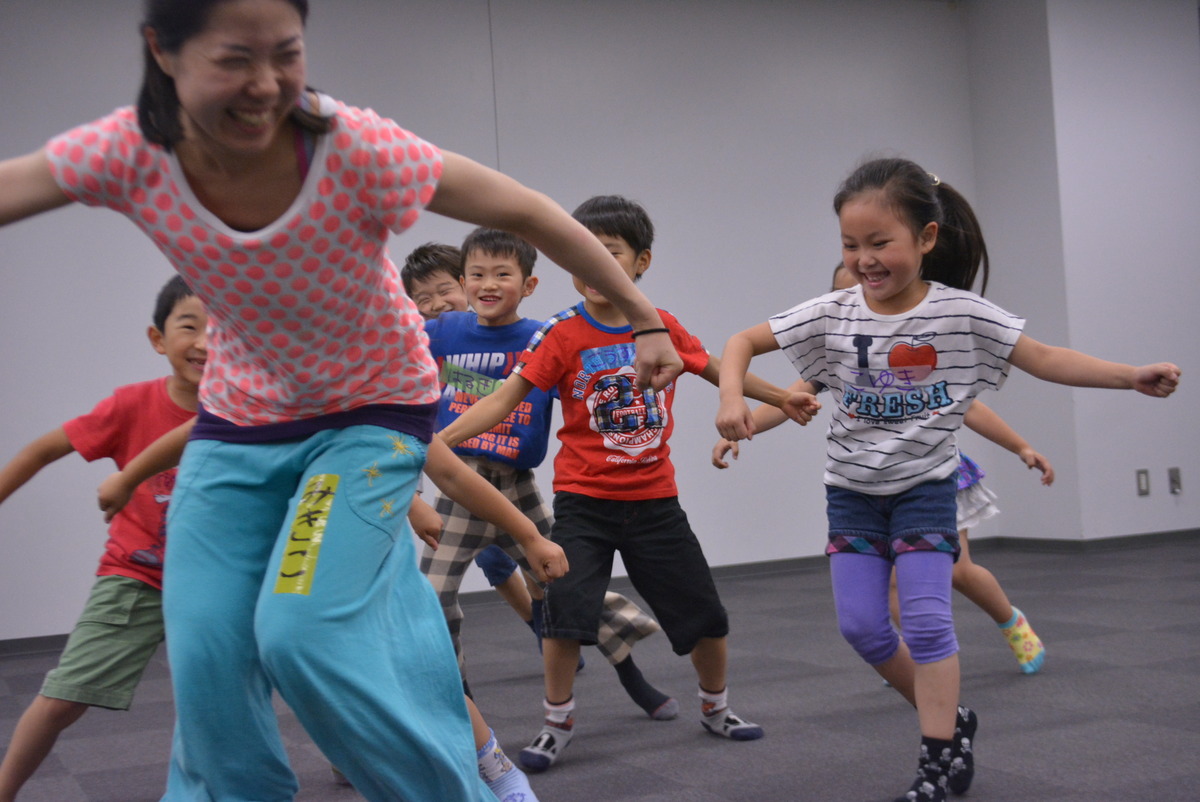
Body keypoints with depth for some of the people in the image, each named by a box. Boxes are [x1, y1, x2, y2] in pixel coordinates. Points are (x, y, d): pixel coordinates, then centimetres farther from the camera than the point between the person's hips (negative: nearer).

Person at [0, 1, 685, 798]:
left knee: (304, 630, -20)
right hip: (241, 417, 4)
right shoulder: (130, 153, -20)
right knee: (206, 653, -4)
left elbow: (526, 212, -19)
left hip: (374, 410, -3)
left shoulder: (355, 148, -28)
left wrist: (644, 316, -12)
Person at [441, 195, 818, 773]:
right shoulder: (562, 336, -9)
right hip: (584, 502, -3)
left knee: (705, 616, 9)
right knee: (564, 611, -15)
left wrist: (781, 397, 24)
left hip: (654, 501, 3)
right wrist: (435, 439, -25)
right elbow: (503, 400, -14)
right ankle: (557, 722, 8)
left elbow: (718, 371, 16)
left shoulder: (664, 328, -1)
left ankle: (716, 707, 35)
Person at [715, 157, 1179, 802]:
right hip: (852, 490, 3)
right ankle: (949, 719, 21)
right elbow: (742, 342, -1)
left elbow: (1047, 360, -7)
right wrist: (732, 398, -20)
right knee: (861, 624, 0)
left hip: (925, 487, -3)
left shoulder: (962, 314, -13)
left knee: (926, 618, -11)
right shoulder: (830, 316, -10)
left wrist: (1132, 376, -18)